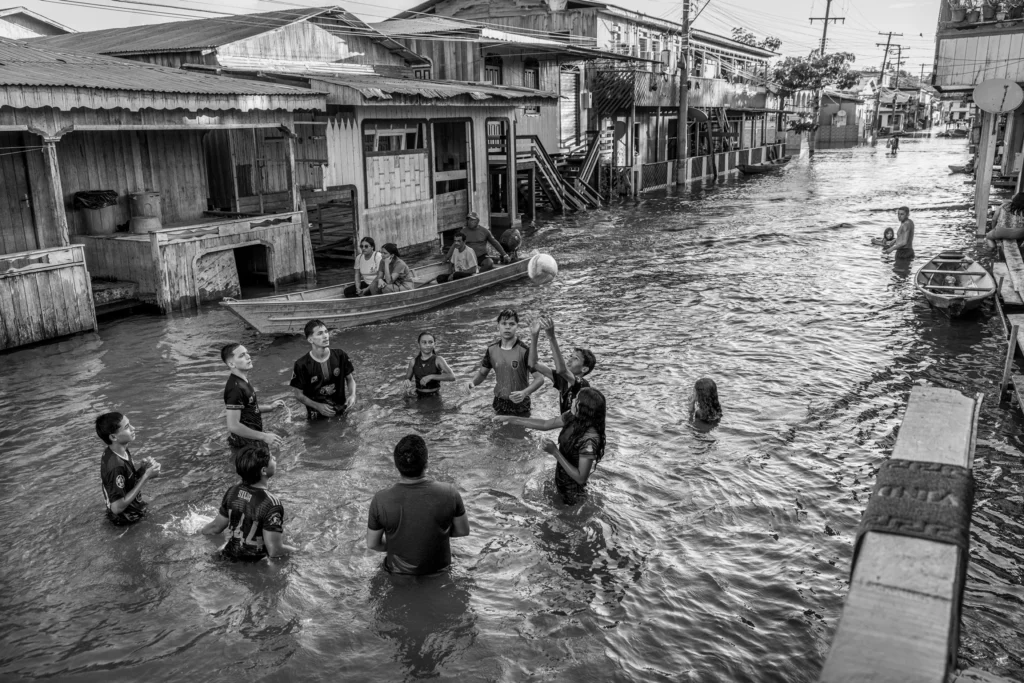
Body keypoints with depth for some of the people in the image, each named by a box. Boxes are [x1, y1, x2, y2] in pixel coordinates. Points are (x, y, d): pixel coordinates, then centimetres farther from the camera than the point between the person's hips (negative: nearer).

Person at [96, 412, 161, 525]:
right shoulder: (116, 466, -30)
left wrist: (143, 469, -12)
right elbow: (117, 507, -29)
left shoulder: (122, 451, -5)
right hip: (127, 519, -8)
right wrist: (146, 477, -27)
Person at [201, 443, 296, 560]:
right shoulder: (271, 504, -29)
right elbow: (274, 551, -27)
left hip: (231, 556, 7)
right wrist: (294, 550, -9)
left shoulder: (233, 492, -8)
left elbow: (215, 528, 6)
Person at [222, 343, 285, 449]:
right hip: (245, 444, -9)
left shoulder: (244, 381, 8)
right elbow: (233, 425, -26)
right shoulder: (235, 388, -23)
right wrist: (264, 437, -23)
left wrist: (269, 408, 8)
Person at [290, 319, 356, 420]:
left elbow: (350, 379, 6)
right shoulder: (301, 365, -16)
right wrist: (318, 406, -20)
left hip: (341, 412, 2)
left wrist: (352, 395, -13)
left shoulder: (340, 356, -9)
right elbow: (299, 395, -7)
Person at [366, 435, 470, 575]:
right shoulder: (449, 493, -25)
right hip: (440, 568, 0)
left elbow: (372, 544, -9)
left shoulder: (380, 500, -25)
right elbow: (463, 531, -8)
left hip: (399, 570, 0)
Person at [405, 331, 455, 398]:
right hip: (419, 396, 3)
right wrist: (407, 381, -10)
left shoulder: (438, 360, -8)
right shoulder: (413, 361, 2)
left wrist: (431, 376, -29)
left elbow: (452, 377, -20)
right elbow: (408, 377, 15)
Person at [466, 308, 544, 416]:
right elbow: (482, 373, 11)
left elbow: (540, 378, -16)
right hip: (499, 406, 4)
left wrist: (524, 393, -31)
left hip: (520, 407, -4)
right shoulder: (492, 350, -1)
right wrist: (473, 382, -11)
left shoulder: (524, 351, -15)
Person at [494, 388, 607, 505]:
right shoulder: (572, 417, -15)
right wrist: (510, 419, -4)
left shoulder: (589, 440, -37)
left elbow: (581, 478, -32)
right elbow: (545, 424, -1)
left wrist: (555, 452, -32)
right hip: (561, 480, 7)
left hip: (572, 490, -7)